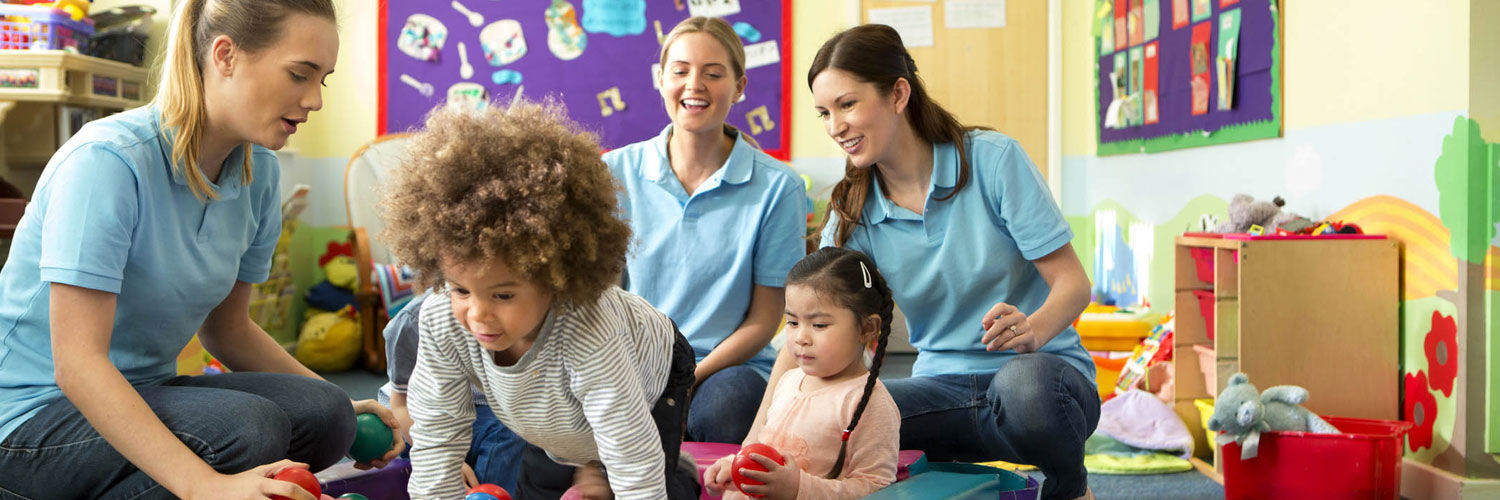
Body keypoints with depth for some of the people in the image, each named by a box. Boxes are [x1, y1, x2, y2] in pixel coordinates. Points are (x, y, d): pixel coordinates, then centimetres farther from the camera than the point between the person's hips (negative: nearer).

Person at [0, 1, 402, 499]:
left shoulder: (259, 172, 0)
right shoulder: (107, 160, -23)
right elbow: (76, 364, -28)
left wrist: (340, 411, 1)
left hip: (141, 394, 7)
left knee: (321, 413, -18)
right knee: (246, 429, -31)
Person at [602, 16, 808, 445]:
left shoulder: (776, 188, -3)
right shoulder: (616, 173, 4)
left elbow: (763, 320, -1)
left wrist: (689, 377, -14)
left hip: (731, 366, -1)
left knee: (721, 405, -36)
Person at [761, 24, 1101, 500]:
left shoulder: (993, 159, -8)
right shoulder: (853, 212, 2)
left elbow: (1072, 282, -9)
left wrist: (1032, 329, -32)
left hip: (1043, 369, -2)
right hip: (943, 388, 2)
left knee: (1023, 384, -39)